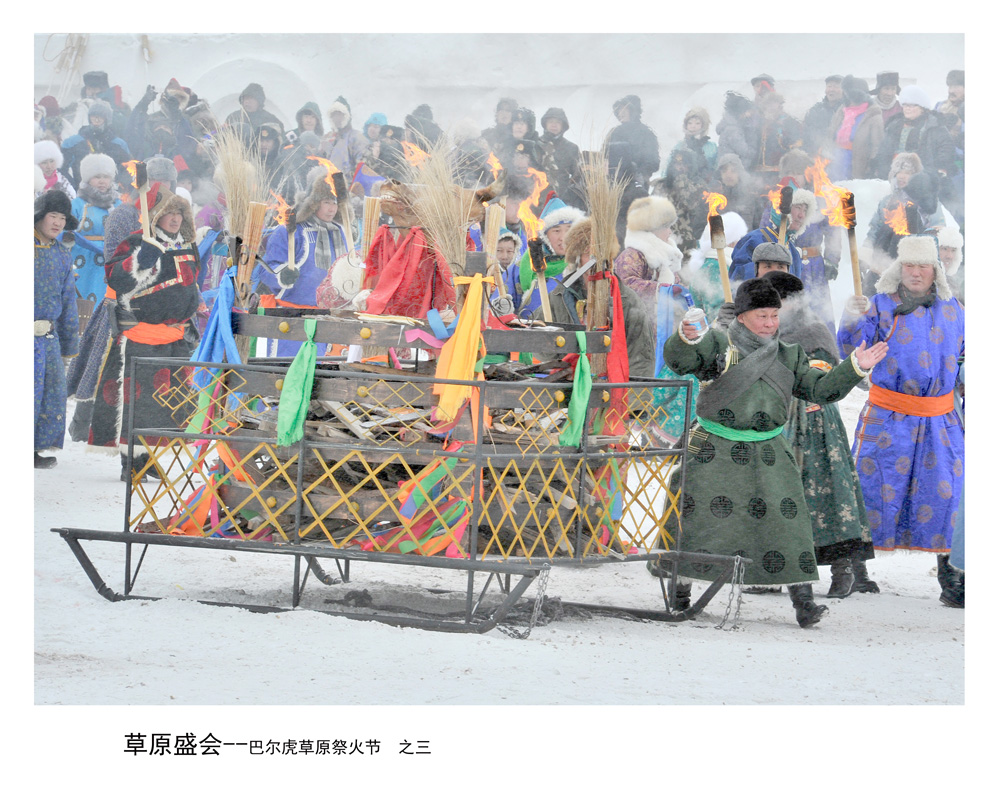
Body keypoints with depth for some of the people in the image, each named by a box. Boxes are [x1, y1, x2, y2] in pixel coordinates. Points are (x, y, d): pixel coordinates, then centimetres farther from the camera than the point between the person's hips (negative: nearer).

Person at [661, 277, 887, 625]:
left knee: (786, 516, -8)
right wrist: (685, 338, -37)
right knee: (695, 518, 2)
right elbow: (678, 361, -15)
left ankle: (803, 600, -6)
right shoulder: (717, 343, -1)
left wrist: (855, 367, -1)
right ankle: (678, 593, 17)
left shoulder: (789, 356, 12)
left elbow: (820, 389, 12)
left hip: (767, 453, 2)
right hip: (714, 451, -2)